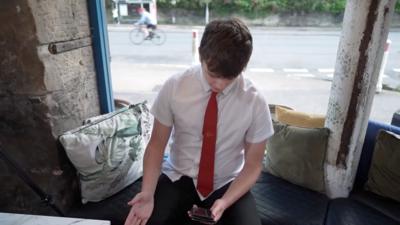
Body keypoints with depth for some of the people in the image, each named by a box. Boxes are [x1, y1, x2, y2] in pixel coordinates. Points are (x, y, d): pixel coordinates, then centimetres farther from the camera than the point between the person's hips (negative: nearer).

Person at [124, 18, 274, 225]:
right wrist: (147, 193, -22)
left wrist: (225, 202, -23)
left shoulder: (255, 102, -16)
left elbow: (252, 165, -7)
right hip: (178, 179, 1)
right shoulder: (174, 87, -16)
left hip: (227, 185, 0)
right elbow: (156, 145, -7)